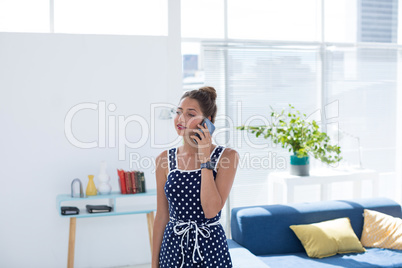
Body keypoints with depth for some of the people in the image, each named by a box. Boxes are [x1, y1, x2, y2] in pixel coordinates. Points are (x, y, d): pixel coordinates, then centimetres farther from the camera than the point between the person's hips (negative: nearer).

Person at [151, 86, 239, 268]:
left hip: (209, 246, -2)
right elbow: (161, 216, 4)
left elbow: (211, 210, -19)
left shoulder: (227, 157, -9)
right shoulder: (165, 159, -1)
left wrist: (205, 160, -18)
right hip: (173, 246, 2)